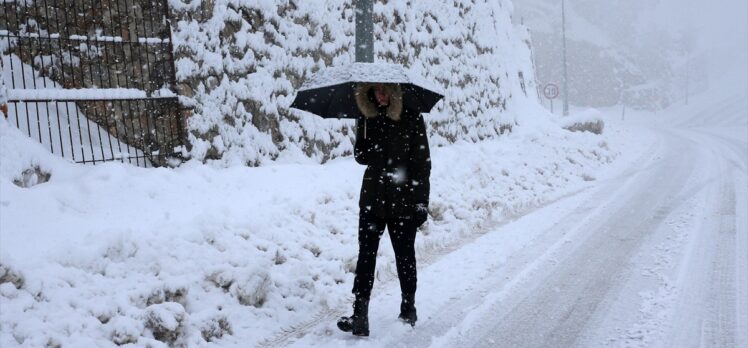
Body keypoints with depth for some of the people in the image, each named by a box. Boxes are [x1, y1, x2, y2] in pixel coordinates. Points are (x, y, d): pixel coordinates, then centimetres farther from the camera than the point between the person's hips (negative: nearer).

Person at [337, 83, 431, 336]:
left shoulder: (412, 118, -5)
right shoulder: (367, 118, 7)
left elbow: (423, 161, -6)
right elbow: (361, 156, 10)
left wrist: (421, 200, -10)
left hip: (403, 201, -3)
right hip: (373, 198, 3)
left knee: (405, 255, 10)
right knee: (366, 254, -4)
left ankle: (409, 309, 27)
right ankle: (360, 316, -4)